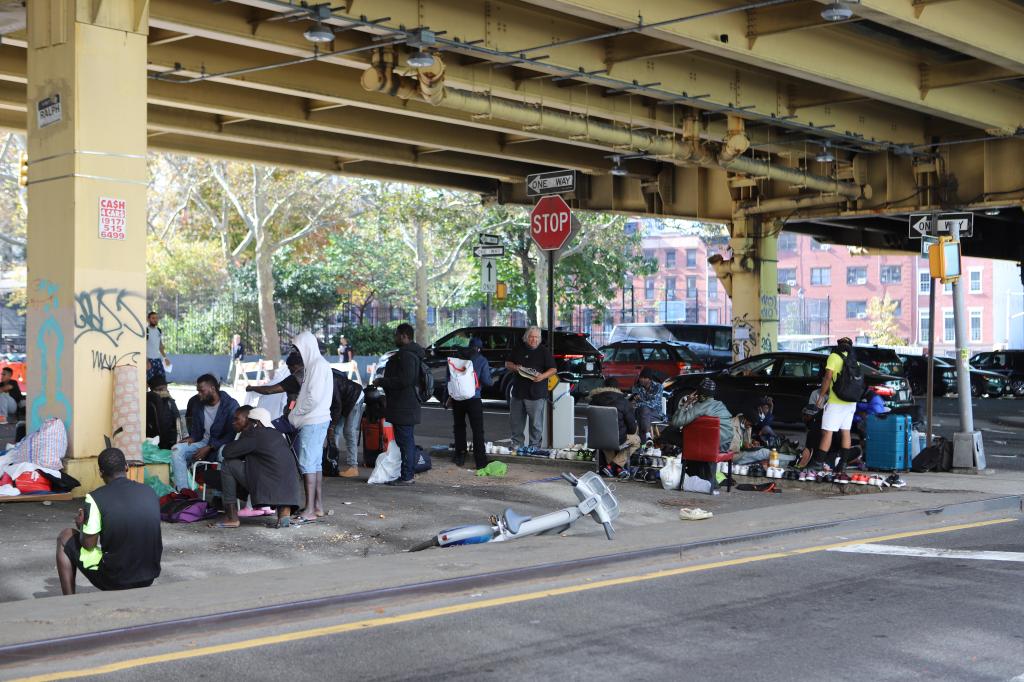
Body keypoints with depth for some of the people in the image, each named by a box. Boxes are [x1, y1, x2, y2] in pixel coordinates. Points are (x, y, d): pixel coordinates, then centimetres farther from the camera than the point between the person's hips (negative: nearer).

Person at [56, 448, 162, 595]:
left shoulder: (96, 498, -12)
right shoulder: (150, 493, 2)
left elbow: (88, 544, -8)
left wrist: (82, 526, 14)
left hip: (114, 579, -4)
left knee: (65, 538, 19)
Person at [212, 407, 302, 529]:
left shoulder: (253, 434, -6)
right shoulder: (275, 433, 19)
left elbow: (226, 452, -5)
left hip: (271, 486, -8)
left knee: (228, 465, 2)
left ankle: (232, 518, 5)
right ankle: (284, 511, 14)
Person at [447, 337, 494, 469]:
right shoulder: (482, 360, -3)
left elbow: (449, 376, 7)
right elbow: (486, 380, -8)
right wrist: (492, 381, 15)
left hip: (457, 398, 3)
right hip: (474, 399, -3)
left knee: (459, 427, 18)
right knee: (477, 430, -1)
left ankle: (460, 456, 21)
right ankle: (481, 461, -6)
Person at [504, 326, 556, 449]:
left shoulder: (544, 351, 0)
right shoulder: (518, 349, 10)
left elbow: (553, 369, -2)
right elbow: (507, 364, 15)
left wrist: (543, 376, -20)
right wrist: (515, 367, -7)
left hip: (536, 393, -4)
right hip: (518, 391, 4)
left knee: (536, 423, -1)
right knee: (515, 420, 11)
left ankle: (534, 447, 7)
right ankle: (516, 443, 25)